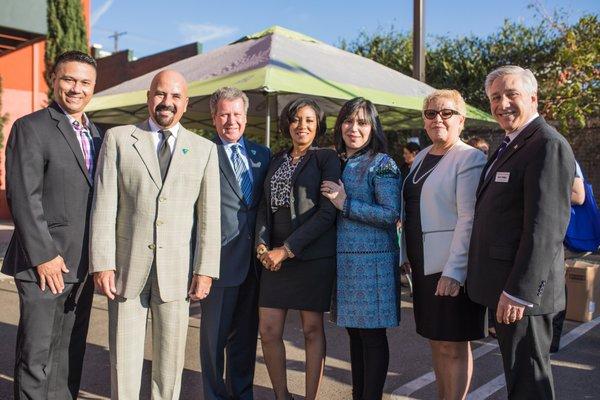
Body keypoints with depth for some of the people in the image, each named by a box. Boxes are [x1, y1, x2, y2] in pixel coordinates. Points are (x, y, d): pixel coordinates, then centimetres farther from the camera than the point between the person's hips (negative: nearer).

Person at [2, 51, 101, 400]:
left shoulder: (96, 134, 13)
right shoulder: (30, 128, -7)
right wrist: (43, 255, -17)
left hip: (83, 265, 6)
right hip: (45, 264, -6)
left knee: (71, 354, 15)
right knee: (37, 355, 2)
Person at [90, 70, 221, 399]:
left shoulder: (205, 149, 7)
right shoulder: (117, 139, 5)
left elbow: (209, 215, 3)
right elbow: (103, 205, 0)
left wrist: (205, 270, -2)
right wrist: (102, 263, -7)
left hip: (177, 270, 1)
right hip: (127, 265, 0)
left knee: (171, 356, 9)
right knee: (123, 354, 8)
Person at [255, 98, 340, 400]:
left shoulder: (327, 158, -1)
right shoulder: (276, 161, 16)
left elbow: (327, 212, -10)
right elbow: (264, 207, 14)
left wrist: (287, 249, -13)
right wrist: (262, 245, -4)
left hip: (313, 256, -5)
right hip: (274, 258, 5)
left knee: (312, 329, 3)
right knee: (268, 331, 3)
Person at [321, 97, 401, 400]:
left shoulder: (382, 164, -7)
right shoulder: (336, 163, 12)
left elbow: (391, 215, -15)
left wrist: (345, 204, -15)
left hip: (372, 260, -6)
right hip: (343, 259, 7)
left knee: (372, 335, 2)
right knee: (355, 333, 15)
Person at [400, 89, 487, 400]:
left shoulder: (469, 159, -11)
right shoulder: (421, 157, 14)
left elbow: (469, 219, -17)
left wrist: (454, 271, -22)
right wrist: (406, 257, 14)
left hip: (452, 268, -7)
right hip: (423, 264, 7)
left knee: (453, 346, 2)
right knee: (436, 341, 15)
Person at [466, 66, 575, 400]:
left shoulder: (548, 146, -15)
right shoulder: (510, 144, 16)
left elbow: (545, 227, -22)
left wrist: (519, 291, -23)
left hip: (522, 287, -9)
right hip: (504, 284, 9)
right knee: (517, 370, 20)